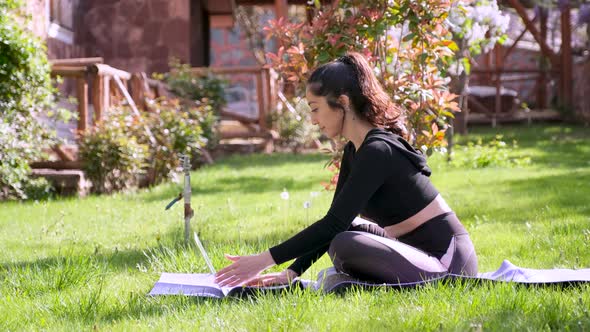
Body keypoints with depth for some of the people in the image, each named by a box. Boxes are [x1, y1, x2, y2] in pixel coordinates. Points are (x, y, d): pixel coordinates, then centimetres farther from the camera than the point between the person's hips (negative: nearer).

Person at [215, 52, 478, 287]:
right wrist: (291, 273, 3)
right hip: (419, 250, 9)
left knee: (345, 244, -27)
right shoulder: (355, 151, 10)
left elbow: (334, 224, -23)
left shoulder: (377, 151, -19)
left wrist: (266, 259, -21)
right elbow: (335, 223, 11)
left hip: (448, 261, -9)